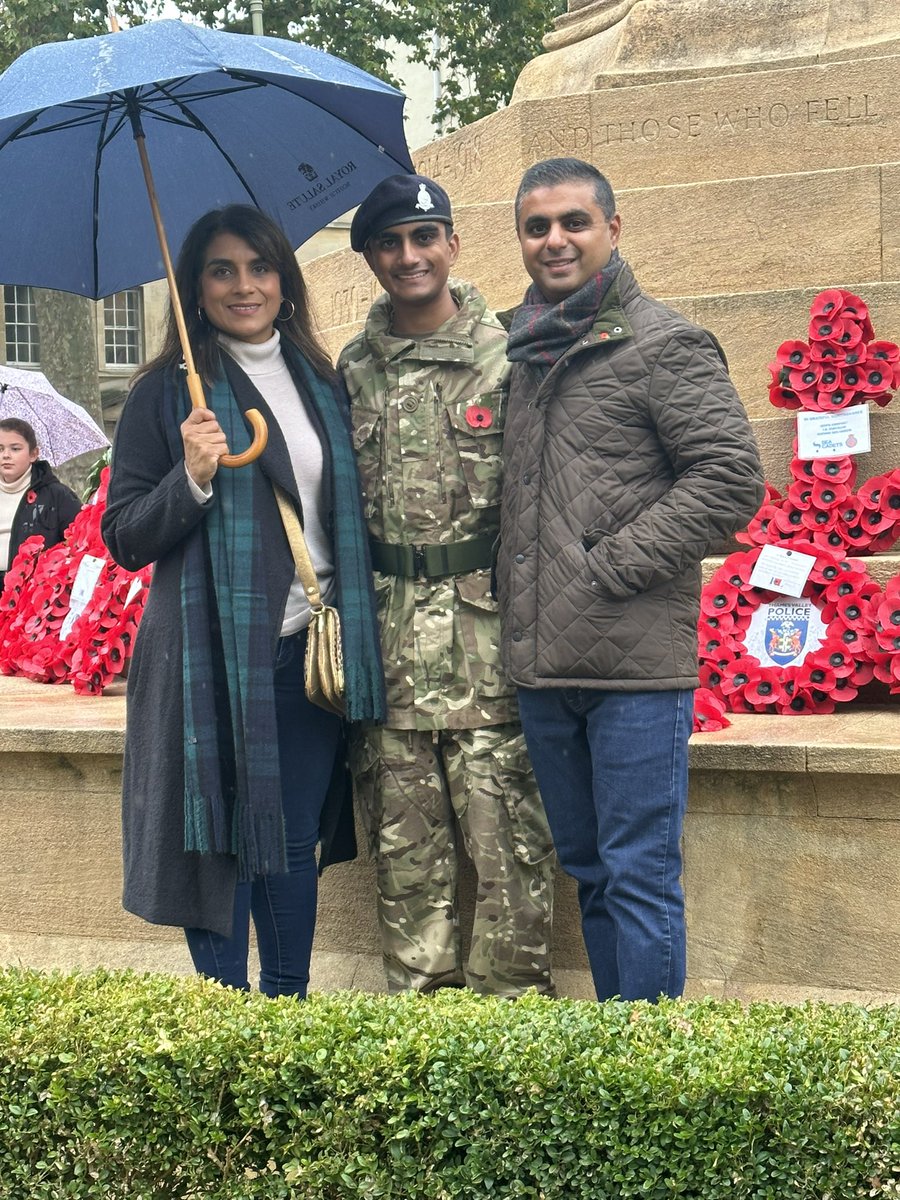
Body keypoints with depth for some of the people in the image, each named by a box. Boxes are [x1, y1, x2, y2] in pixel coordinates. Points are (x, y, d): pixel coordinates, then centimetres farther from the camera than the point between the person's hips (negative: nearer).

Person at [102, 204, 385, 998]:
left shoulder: (321, 383, 12)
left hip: (311, 651, 4)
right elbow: (124, 537, -3)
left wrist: (352, 628, 10)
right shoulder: (169, 392, -2)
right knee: (223, 843, 2)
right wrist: (191, 479, -20)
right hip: (213, 658, -4)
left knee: (296, 842, 11)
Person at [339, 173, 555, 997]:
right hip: (387, 645, 4)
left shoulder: (506, 355, -1)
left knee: (508, 840, -1)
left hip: (488, 637, -4)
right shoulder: (353, 370, 11)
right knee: (403, 850, 9)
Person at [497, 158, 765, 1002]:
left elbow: (731, 479, -13)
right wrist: (512, 590, 10)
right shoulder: (522, 349, 15)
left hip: (636, 660, -7)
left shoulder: (664, 345, -5)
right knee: (587, 869, 15)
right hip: (541, 661, 7)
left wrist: (609, 568, -14)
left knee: (639, 875, -3)